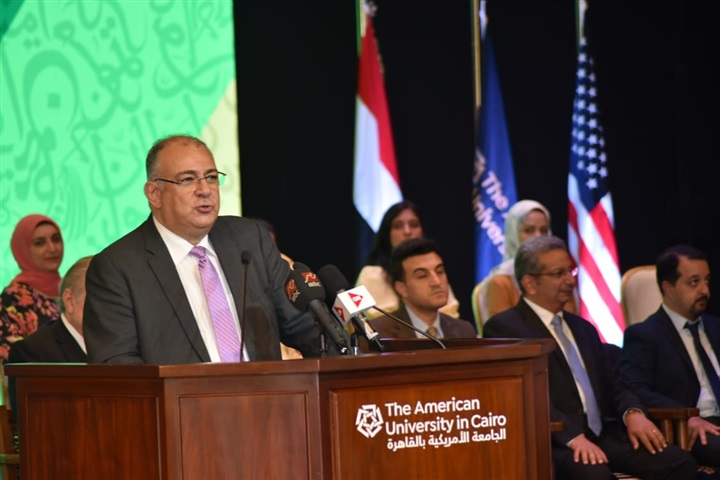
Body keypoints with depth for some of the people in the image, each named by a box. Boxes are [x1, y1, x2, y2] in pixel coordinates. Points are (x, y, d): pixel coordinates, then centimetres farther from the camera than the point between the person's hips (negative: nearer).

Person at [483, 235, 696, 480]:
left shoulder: (583, 328, 25)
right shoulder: (504, 327, 0)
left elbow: (612, 384, 22)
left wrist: (632, 413, -2)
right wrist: (573, 437, -25)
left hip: (603, 436, 7)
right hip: (552, 443, -7)